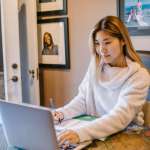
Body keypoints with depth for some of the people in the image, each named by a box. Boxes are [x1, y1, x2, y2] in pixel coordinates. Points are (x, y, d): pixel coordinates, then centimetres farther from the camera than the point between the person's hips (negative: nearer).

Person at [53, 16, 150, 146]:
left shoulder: (138, 75, -16)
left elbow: (120, 117, -25)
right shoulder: (95, 66, 1)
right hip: (94, 128, 4)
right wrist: (62, 113, -17)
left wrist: (81, 133, -38)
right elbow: (83, 100, 3)